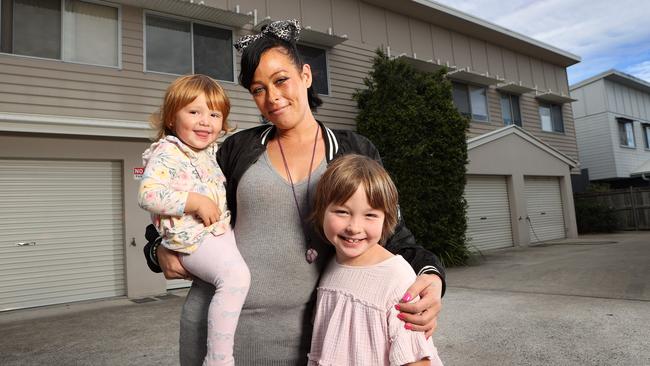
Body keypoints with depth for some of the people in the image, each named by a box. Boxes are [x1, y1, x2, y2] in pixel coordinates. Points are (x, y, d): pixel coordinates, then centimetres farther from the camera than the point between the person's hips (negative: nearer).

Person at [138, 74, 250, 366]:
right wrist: (196, 202, -22)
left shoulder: (212, 152, 15)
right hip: (192, 238, -9)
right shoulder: (167, 152, -10)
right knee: (235, 274, -28)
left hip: (221, 230, 9)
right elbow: (148, 194, -22)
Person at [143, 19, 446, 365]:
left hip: (293, 333, -1)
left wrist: (429, 274, -18)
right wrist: (161, 251, -6)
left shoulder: (356, 153, 0)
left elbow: (392, 236, 0)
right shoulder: (238, 149, 2)